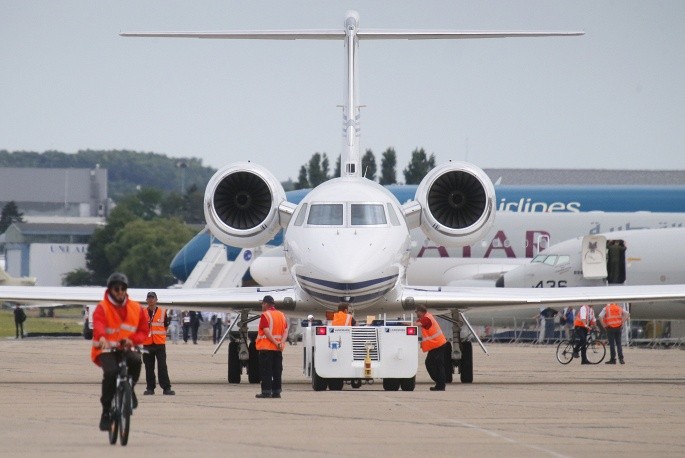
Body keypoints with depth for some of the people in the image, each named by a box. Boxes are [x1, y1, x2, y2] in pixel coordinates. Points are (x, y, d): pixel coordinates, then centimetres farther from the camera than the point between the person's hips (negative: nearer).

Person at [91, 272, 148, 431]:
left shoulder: (136, 308, 8)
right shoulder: (102, 308, -4)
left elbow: (144, 330, 10)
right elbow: (98, 324, -24)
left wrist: (132, 339, -12)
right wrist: (102, 338, -47)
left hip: (125, 348, 3)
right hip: (105, 350, -3)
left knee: (136, 361, -32)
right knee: (111, 372, -31)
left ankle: (129, 390, -4)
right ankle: (106, 411, -17)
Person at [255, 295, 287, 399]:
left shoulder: (265, 315, -10)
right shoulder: (281, 315, 11)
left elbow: (266, 331, -19)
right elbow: (285, 331, 4)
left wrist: (276, 343, -19)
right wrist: (281, 342, -8)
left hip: (266, 347, -6)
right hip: (278, 349, 6)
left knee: (266, 371, -3)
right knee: (277, 371, 8)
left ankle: (266, 391, -6)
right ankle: (276, 391, 8)